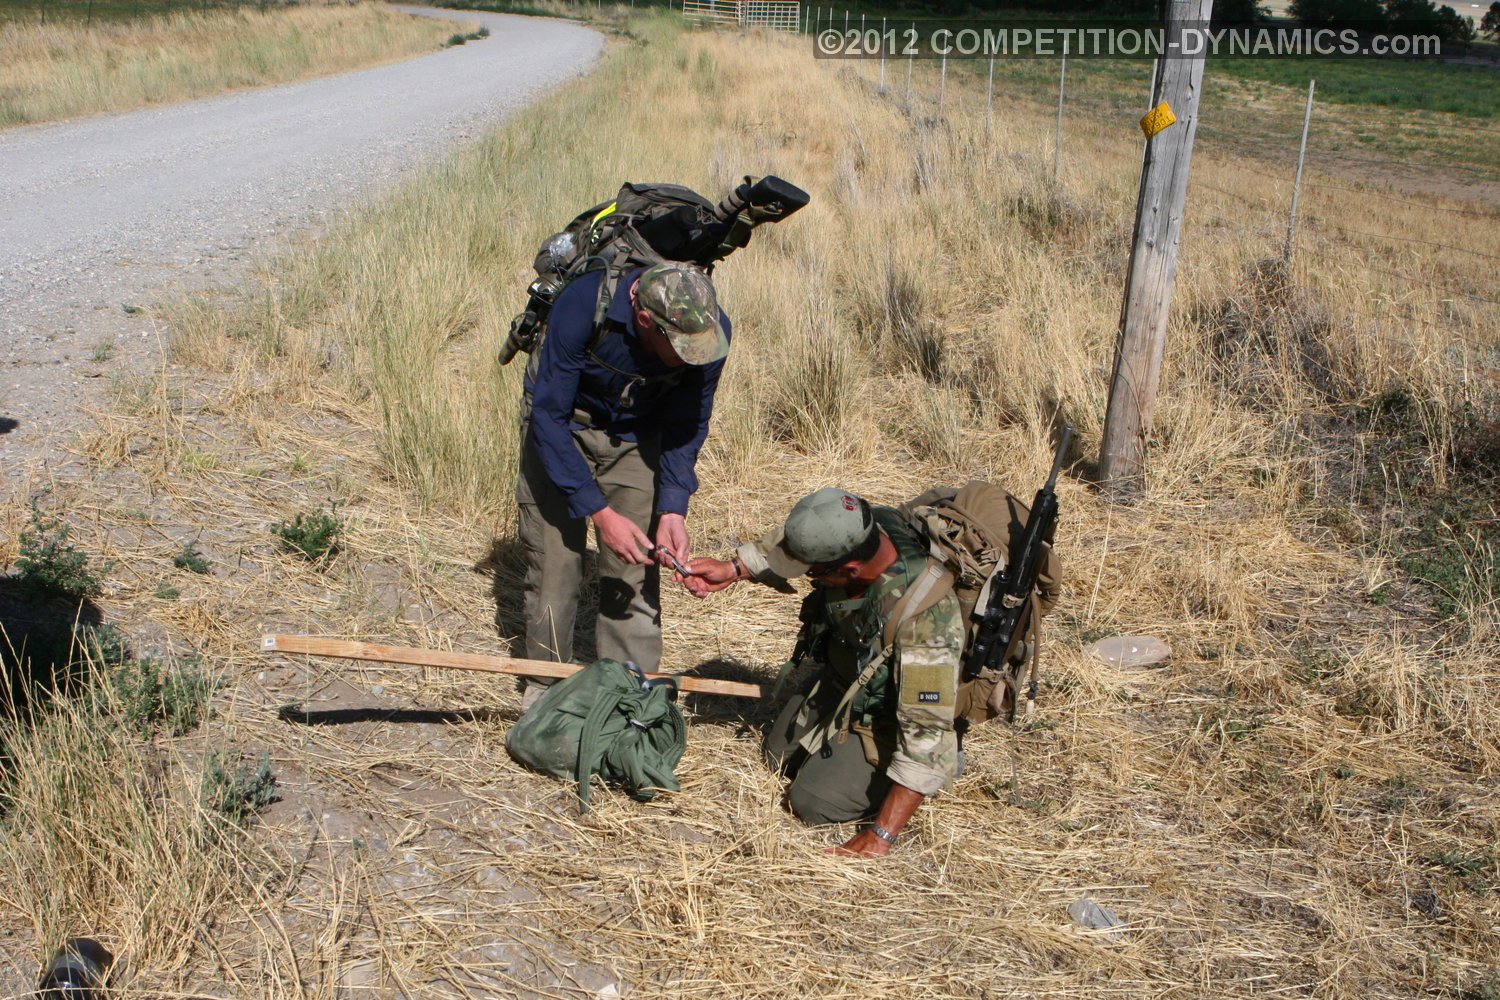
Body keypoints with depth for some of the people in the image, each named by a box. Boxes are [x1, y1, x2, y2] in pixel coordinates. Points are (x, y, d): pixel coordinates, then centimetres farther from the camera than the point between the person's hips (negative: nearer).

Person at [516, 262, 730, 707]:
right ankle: (543, 684, 17)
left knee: (635, 569, -4)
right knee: (553, 557, -2)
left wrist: (673, 508, -24)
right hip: (560, 426, -2)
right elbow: (549, 417, -28)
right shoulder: (582, 307, -36)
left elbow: (687, 425, -11)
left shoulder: (709, 330, -26)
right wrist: (599, 512, -32)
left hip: (638, 436, 2)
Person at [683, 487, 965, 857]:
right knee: (779, 756, 19)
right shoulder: (858, 530, -24)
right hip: (838, 682, 8)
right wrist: (734, 568, -11)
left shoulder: (925, 616, -44)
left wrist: (881, 834, -41)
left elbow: (927, 731, -41)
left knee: (813, 802, -14)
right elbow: (789, 547, 2)